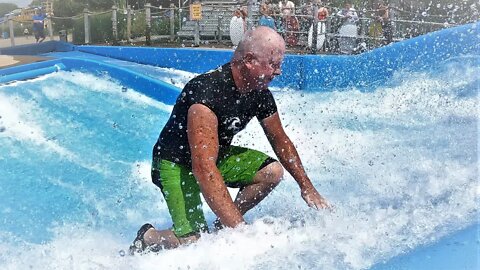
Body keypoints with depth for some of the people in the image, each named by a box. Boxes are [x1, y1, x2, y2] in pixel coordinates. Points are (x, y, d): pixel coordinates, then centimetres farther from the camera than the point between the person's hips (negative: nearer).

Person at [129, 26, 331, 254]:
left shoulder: (260, 94, -8)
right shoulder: (207, 93, -34)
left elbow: (280, 140, 9)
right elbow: (203, 168, -41)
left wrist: (307, 187, 8)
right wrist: (240, 228, -44)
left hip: (217, 154, 8)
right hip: (176, 164, -7)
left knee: (272, 171, -9)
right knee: (193, 242, -21)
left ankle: (222, 226, 8)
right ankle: (147, 237, 11)